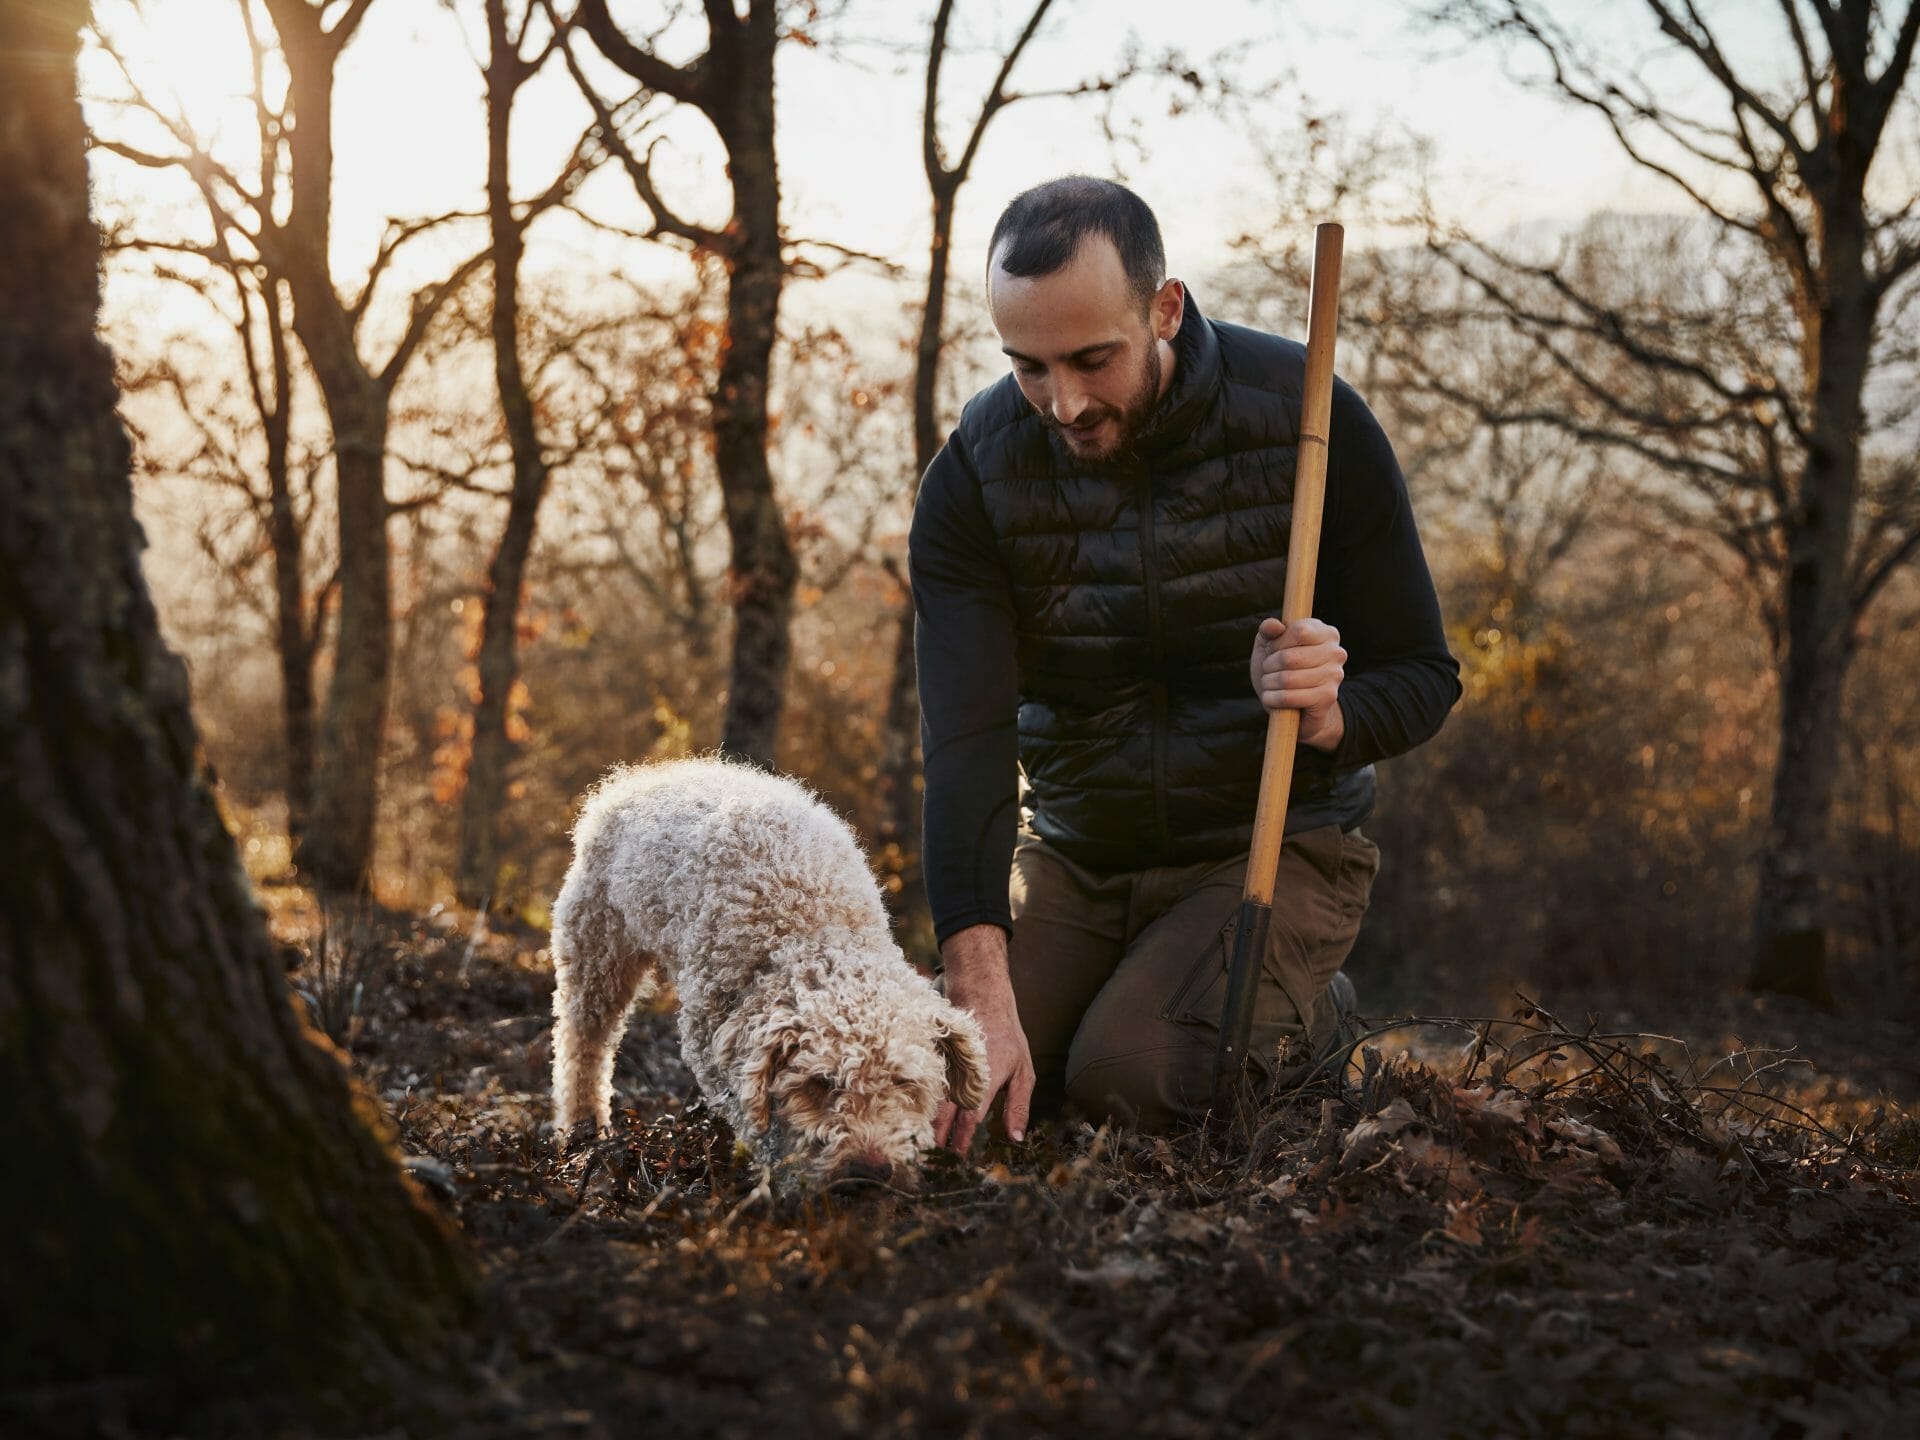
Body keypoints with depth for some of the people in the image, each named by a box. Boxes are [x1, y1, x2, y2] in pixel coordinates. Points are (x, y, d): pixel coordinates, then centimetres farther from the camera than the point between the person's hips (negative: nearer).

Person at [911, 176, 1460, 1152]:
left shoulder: (1311, 422, -17)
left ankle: (1302, 1017, 7)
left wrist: (1327, 715, -34)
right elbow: (967, 742, -24)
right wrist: (980, 991, -36)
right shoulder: (974, 475, -13)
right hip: (1072, 850, 3)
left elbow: (1423, 677, -9)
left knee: (1133, 1077, -25)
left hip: (1275, 842, -2)